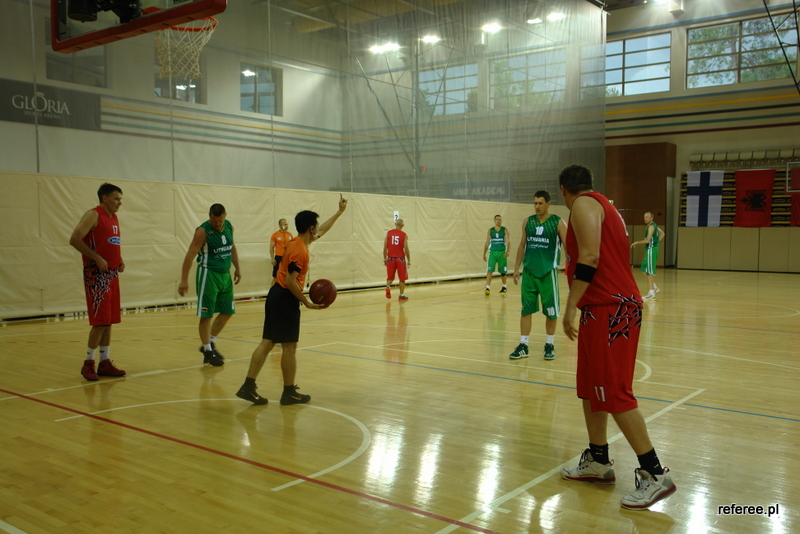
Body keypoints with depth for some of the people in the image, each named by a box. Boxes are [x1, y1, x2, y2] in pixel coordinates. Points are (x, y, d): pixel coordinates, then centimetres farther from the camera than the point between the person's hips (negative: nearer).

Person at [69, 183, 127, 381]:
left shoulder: (114, 218, 15)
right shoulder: (93, 215, -10)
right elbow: (75, 239, -19)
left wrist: (120, 261, 10)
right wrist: (97, 258, -22)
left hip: (112, 274, 8)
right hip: (96, 275, -8)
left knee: (109, 321, 10)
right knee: (100, 321, -9)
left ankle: (105, 362, 17)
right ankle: (88, 363, 3)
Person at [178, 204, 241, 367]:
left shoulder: (229, 226, 3)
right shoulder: (203, 231, -16)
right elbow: (190, 254, -21)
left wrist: (237, 268, 15)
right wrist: (184, 280, -27)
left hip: (225, 274, 7)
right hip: (208, 275, -7)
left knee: (227, 312, 13)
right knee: (206, 315, -2)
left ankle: (209, 343, 28)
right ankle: (208, 351, 9)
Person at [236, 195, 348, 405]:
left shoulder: (297, 241, 12)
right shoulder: (300, 250, -16)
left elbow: (322, 231, 28)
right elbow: (290, 281, -22)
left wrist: (340, 212, 34)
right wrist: (307, 303, -19)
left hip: (276, 296, 10)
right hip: (286, 299, -10)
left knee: (267, 343, 9)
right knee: (289, 347, 0)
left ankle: (248, 386, 9)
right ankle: (289, 392, 9)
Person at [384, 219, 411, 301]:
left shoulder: (389, 233, 2)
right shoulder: (404, 235, -5)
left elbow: (385, 246, 1)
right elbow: (406, 248, -8)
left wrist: (385, 258, 10)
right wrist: (409, 260, 0)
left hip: (391, 258, 2)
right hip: (400, 258, -2)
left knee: (390, 277, 13)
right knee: (402, 278, 9)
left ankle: (388, 287, -14)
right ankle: (401, 295, 10)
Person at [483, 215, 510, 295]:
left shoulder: (505, 230, 0)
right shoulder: (490, 231, 5)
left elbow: (508, 241, -10)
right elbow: (487, 243, 10)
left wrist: (507, 251, -26)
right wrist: (484, 254, 9)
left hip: (502, 252, -1)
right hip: (492, 252, 1)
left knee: (503, 271, 9)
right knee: (489, 270, -12)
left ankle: (504, 287, 26)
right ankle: (488, 288, -15)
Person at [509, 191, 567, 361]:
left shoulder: (558, 222, -5)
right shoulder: (527, 222, 7)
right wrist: (516, 268, 10)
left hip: (548, 272, -3)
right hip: (529, 271, 3)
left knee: (551, 311, 5)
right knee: (526, 309, 4)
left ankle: (550, 345, 19)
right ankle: (523, 346, 10)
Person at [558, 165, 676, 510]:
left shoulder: (584, 204, -8)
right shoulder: (602, 206, 21)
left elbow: (590, 257, -21)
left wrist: (570, 306, -22)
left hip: (609, 309, -10)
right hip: (605, 309, 10)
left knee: (614, 393, -8)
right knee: (590, 388, 15)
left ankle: (655, 475, -2)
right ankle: (598, 462, 25)